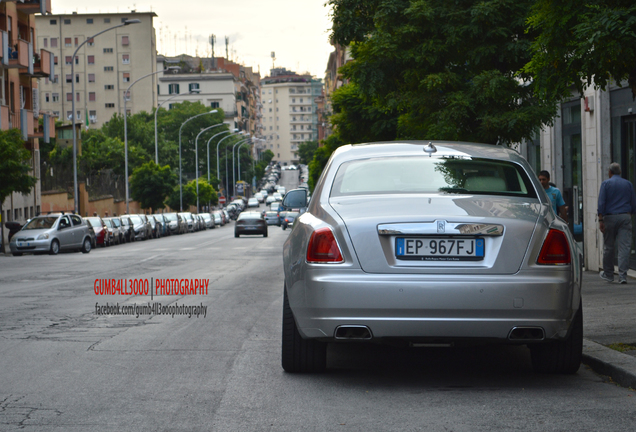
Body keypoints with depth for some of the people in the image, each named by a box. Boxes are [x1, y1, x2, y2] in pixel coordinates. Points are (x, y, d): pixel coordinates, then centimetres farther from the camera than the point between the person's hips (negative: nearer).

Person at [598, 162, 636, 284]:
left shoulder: (606, 183, 1)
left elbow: (601, 203, -7)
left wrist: (601, 220, -8)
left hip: (610, 217, -2)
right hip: (625, 217, 2)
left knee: (608, 247, 8)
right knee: (624, 246, -4)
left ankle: (608, 274, 17)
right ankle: (622, 275, -11)